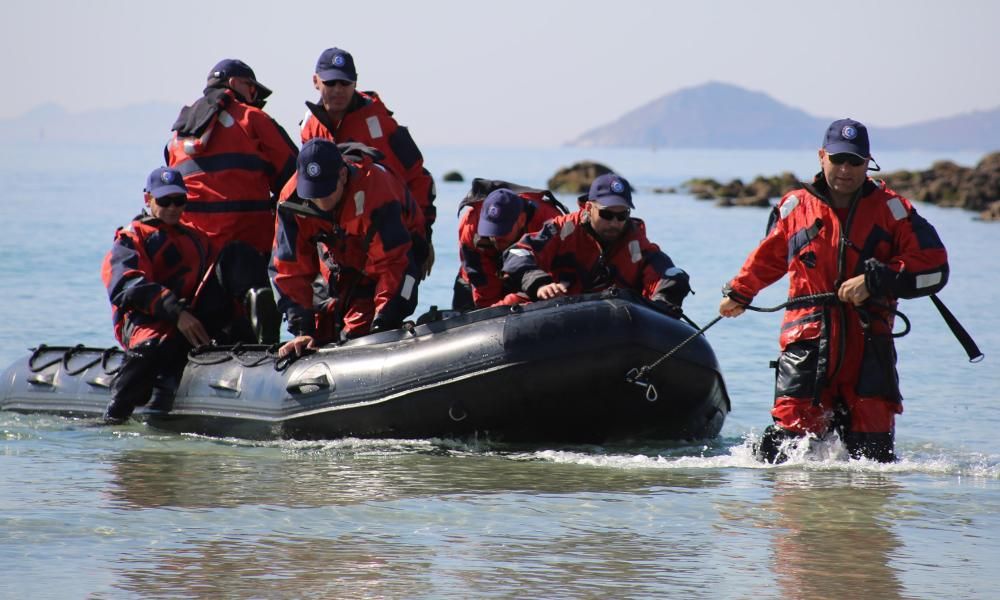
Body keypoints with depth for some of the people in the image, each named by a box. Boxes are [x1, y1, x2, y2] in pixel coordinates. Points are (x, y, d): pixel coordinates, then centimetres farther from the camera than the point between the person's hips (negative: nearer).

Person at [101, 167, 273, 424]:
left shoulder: (197, 239, 30)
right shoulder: (131, 240, 10)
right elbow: (130, 287, -9)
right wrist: (177, 313, -24)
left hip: (197, 319, 5)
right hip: (150, 321, -5)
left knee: (236, 255, -3)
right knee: (155, 346, -43)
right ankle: (113, 419, -37)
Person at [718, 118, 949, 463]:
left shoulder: (890, 209, 4)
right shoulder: (795, 207, 9)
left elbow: (933, 268, -2)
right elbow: (767, 258, 30)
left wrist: (874, 281, -11)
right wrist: (739, 293, 43)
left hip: (868, 347, 0)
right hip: (807, 344, 1)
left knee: (874, 453, -3)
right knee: (791, 433, -9)